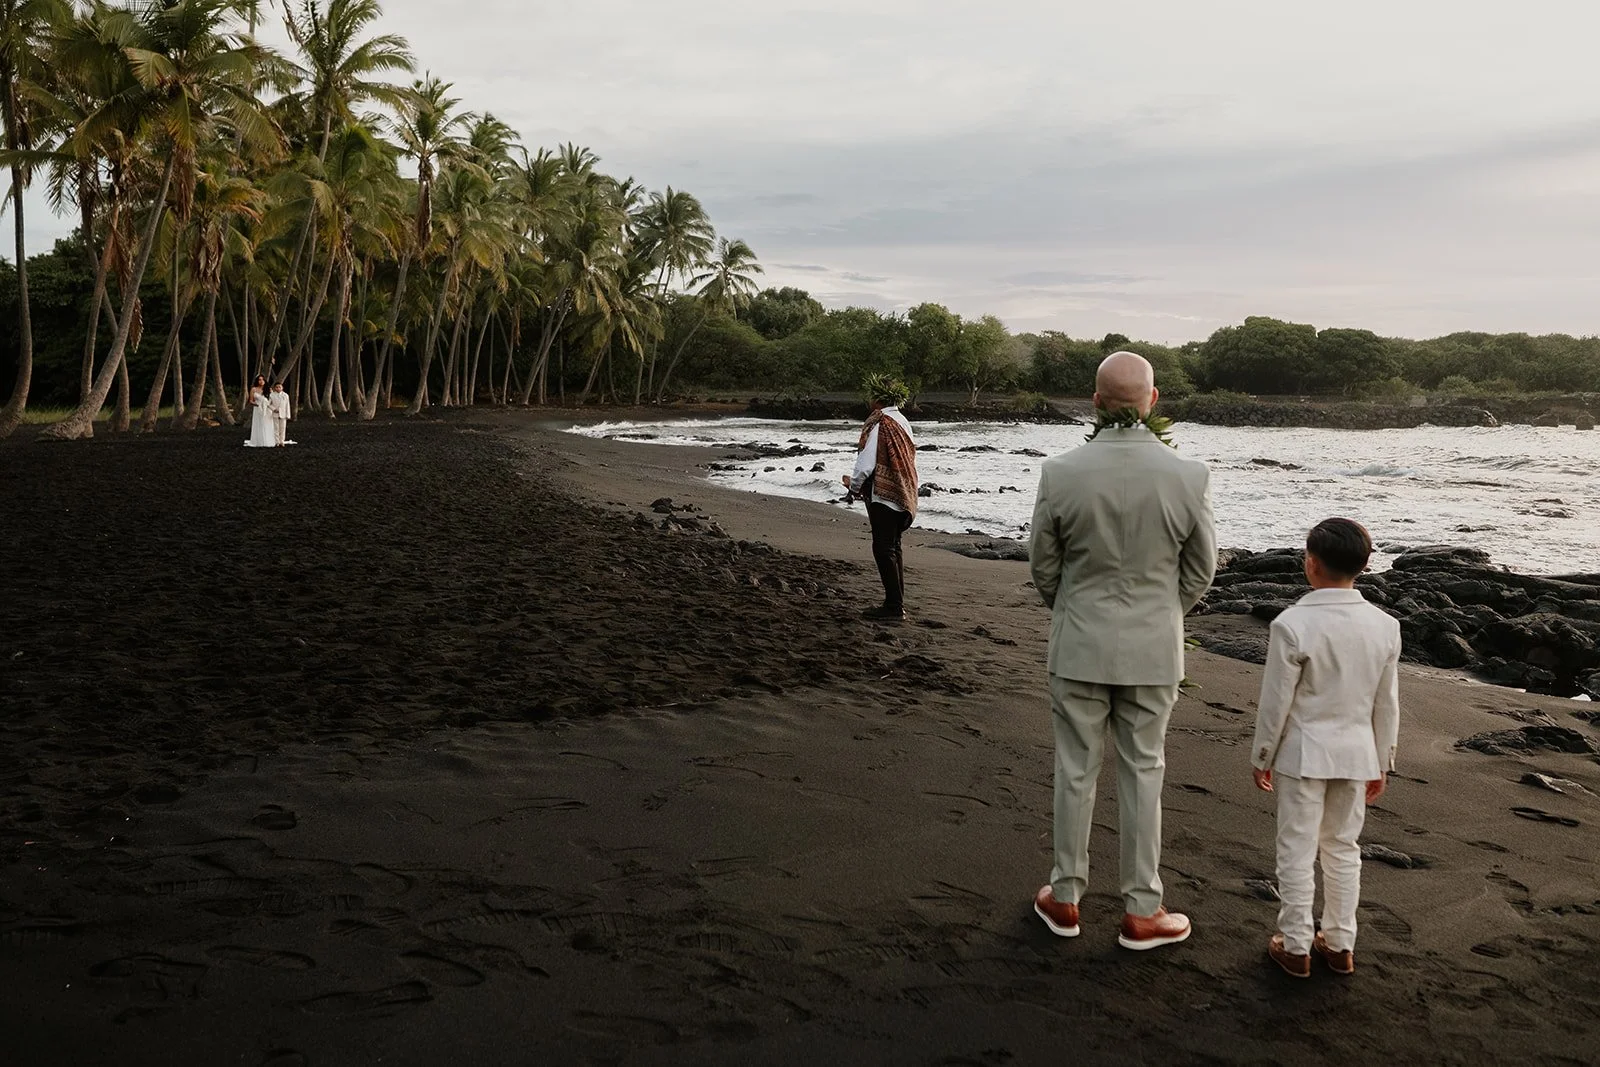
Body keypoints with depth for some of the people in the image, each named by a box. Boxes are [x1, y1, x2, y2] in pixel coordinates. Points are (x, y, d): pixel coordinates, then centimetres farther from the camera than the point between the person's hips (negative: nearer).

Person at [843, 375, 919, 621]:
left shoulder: (878, 423, -15)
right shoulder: (902, 421, 11)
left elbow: (866, 462, -17)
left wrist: (854, 485, 3)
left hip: (882, 494, -9)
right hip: (903, 493, 9)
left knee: (883, 549, -5)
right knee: (894, 547, 15)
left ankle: (893, 606, -5)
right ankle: (897, 603, 19)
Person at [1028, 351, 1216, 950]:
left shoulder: (1061, 473, -15)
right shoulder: (1188, 476, -13)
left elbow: (1043, 567, -3)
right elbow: (1201, 572, 0)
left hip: (1079, 647, 0)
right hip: (1154, 651, 0)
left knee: (1075, 771, 12)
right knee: (1142, 774, 11)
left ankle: (1064, 900, 25)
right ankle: (1141, 912, 21)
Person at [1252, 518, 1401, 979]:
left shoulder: (1293, 625, -20)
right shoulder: (1385, 626, -4)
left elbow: (1275, 702, -14)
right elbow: (1387, 705, 4)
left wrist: (1261, 757, -1)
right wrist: (1381, 763, 15)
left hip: (1303, 754, -4)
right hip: (1356, 753, 5)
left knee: (1297, 850, 7)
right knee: (1343, 848, 17)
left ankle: (1295, 946, 17)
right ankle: (1339, 944, 27)